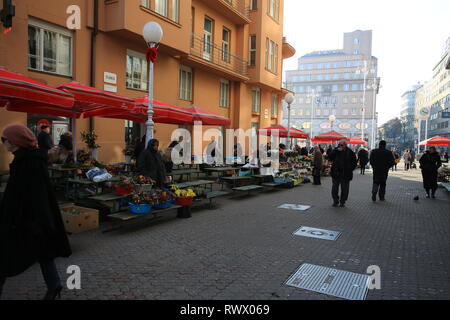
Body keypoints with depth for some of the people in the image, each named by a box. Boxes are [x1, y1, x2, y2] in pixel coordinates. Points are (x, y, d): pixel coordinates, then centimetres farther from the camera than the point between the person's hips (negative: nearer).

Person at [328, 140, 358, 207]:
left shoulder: (350, 152, -1)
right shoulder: (336, 151, 2)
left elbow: (354, 162, 7)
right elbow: (330, 158, -12)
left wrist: (350, 170, -1)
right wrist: (336, 150, -18)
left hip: (346, 174, -1)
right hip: (336, 174, 1)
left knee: (344, 189, 5)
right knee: (335, 188, 4)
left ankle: (342, 202, 17)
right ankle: (335, 201, 16)